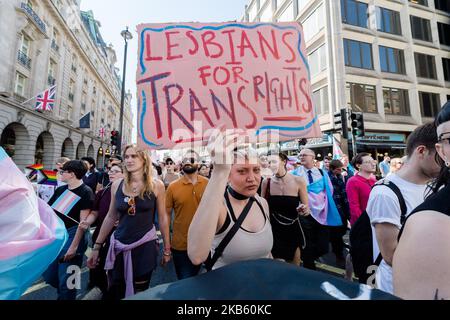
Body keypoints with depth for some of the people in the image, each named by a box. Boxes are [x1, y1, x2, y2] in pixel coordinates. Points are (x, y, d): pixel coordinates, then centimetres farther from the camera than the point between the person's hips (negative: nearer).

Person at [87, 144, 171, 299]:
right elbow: (111, 217, 9)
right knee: (113, 293, 14)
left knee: (139, 294, 13)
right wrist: (97, 246, 11)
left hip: (145, 245, -2)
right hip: (119, 246, 3)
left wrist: (167, 248, 1)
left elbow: (162, 218, -3)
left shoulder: (156, 185, -9)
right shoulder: (117, 185, -1)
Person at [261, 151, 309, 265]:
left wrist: (304, 210, -23)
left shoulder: (298, 181, -11)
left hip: (293, 231, 0)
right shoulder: (266, 182, -8)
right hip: (273, 231, 0)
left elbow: (307, 209, -2)